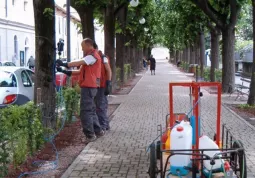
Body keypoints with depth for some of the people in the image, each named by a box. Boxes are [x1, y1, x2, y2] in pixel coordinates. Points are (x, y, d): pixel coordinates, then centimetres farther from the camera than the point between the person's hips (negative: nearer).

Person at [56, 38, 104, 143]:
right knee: (91, 110, 17)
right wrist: (64, 71, 9)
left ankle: (90, 135, -5)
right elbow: (80, 71, 18)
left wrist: (64, 64, -29)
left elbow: (79, 63, -26)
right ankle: (98, 131, 25)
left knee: (85, 111, -9)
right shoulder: (89, 57, 23)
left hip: (88, 87, -11)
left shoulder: (93, 56, -10)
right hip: (89, 87, 11)